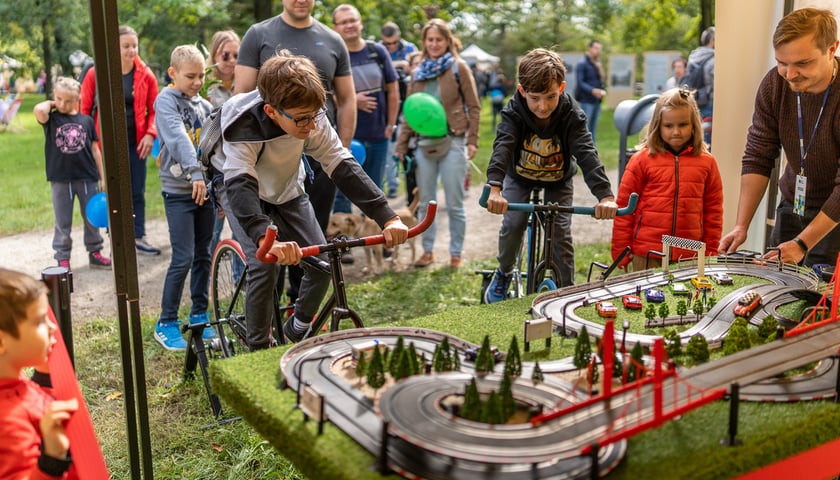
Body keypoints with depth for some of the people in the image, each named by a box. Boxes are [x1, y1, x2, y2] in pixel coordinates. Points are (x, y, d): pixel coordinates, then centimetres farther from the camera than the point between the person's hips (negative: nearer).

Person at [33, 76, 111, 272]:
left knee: (92, 218, 13)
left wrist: (103, 177, 6)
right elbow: (38, 110, -27)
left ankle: (94, 252, 27)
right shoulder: (51, 119, -2)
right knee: (63, 223, 7)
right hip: (60, 180, -2)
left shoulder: (86, 120, 3)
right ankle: (63, 259, 17)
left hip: (88, 178, 2)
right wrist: (50, 103, -5)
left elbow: (94, 149, 6)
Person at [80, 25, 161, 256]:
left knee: (137, 192, 7)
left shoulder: (146, 75, 1)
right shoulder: (95, 74, -4)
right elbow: (84, 109, 0)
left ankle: (139, 237, 16)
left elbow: (154, 110, 8)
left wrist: (150, 134, -7)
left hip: (136, 143, 2)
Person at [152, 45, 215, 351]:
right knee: (183, 259, -7)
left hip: (205, 188, 6)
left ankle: (199, 315, 23)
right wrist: (195, 172, -39)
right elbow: (177, 137, -25)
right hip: (178, 192, -6)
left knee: (203, 255, 10)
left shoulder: (205, 106, 11)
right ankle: (166, 324, 6)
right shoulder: (166, 101, -8)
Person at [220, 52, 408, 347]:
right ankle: (258, 349, -2)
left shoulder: (311, 119, -25)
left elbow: (342, 166, -27)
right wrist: (267, 239, -65)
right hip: (246, 194, -4)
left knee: (321, 265, -9)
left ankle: (297, 332, 16)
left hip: (288, 193, 4)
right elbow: (240, 185, -47)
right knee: (264, 271, -23)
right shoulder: (244, 126, -36)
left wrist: (387, 217, -37)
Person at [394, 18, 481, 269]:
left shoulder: (458, 67, 0)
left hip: (452, 142, -4)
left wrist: (472, 141, -9)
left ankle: (456, 253, 12)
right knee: (425, 202, 10)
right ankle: (427, 250, 21)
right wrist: (402, 144, 11)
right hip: (424, 143, 5)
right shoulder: (418, 72, 13)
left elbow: (473, 106, -1)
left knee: (454, 204, 1)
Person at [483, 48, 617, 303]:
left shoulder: (572, 115, -28)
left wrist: (605, 195, -52)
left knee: (562, 232, -10)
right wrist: (494, 188, -60)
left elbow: (587, 154, -38)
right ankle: (504, 273, 12)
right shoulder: (513, 112, -28)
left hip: (558, 180, 0)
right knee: (512, 224, -16)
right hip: (520, 177, 0)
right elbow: (502, 147, -42)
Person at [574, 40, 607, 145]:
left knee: (593, 128, 10)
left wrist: (602, 91, 0)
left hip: (597, 101, 8)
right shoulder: (582, 64, -6)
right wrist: (592, 90, -27)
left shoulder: (598, 65, 17)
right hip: (586, 101, -7)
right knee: (584, 128, -9)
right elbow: (579, 82, -14)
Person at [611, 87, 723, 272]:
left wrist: (710, 254, 8)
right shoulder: (642, 160, -2)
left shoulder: (706, 162, 5)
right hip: (646, 256, -1)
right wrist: (620, 255, -1)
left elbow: (713, 211, 10)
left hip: (690, 257, 2)